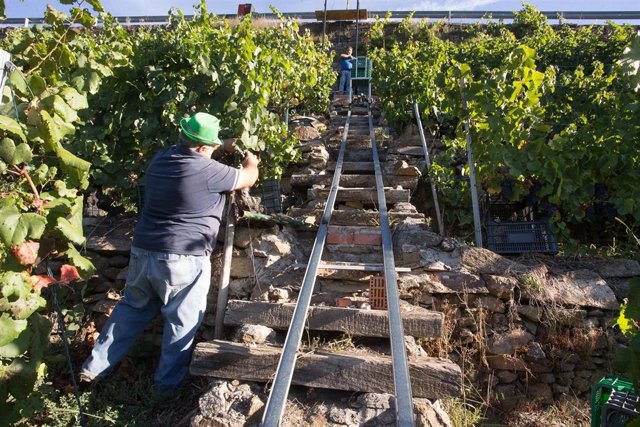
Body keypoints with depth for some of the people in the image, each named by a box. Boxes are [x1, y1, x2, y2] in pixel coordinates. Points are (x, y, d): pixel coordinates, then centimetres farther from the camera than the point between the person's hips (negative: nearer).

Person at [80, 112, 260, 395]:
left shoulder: (162, 157, 5)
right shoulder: (206, 170, -16)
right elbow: (248, 179, 1)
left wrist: (223, 148, 34)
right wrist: (251, 163, 23)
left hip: (142, 252, 7)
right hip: (183, 260, -7)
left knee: (132, 308, 24)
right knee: (182, 321, 11)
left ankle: (94, 367, 32)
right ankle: (167, 381, 24)